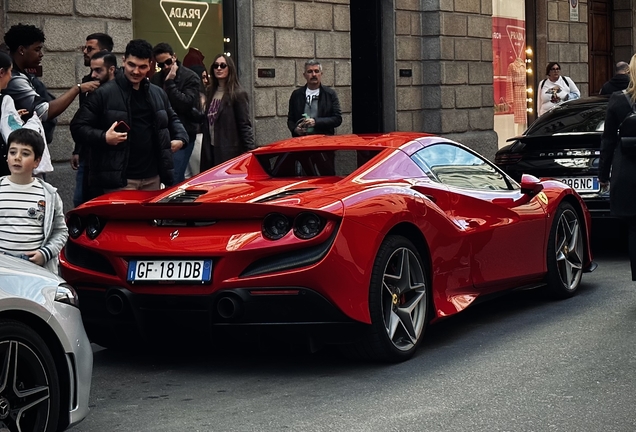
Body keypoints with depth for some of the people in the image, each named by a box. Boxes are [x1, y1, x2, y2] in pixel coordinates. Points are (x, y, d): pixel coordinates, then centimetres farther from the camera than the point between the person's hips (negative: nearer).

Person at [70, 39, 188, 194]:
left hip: (152, 178, 6)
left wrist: (180, 137, 11)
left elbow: (172, 119, 31)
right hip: (119, 178, -6)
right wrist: (103, 137, -20)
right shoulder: (104, 93, -5)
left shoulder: (158, 94, 13)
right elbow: (78, 127, -4)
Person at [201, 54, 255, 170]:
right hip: (210, 151, 6)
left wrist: (250, 151, -15)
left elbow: (245, 126, -8)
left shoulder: (238, 94, -5)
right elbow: (207, 121, 16)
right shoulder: (210, 93, 15)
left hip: (229, 152, -6)